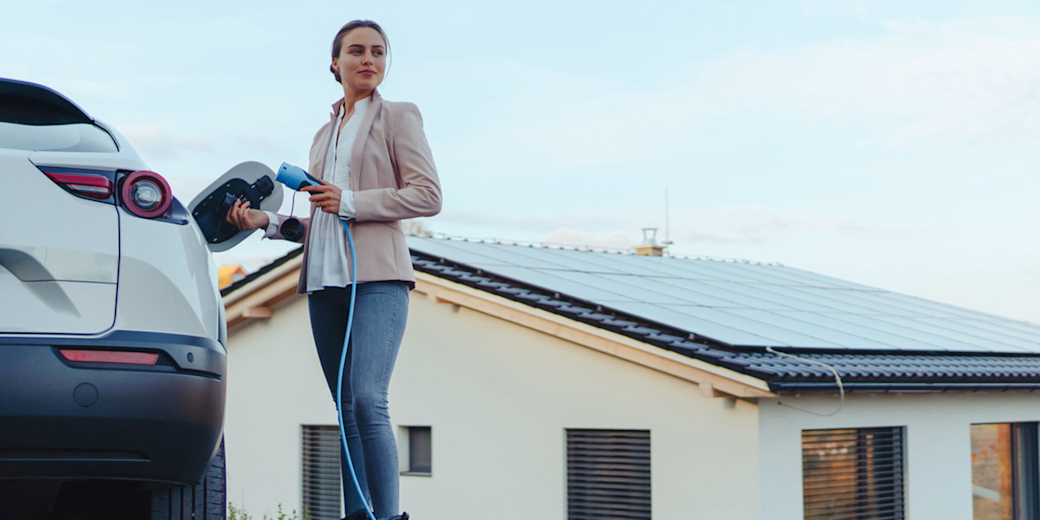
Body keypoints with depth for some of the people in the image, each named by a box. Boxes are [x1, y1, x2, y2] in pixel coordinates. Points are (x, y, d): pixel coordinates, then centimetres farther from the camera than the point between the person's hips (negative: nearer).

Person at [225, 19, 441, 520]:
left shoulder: (397, 117, 7)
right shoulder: (325, 133, 24)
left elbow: (428, 195, -4)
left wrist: (350, 202, -10)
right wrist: (266, 221, 11)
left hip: (377, 276, -6)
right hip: (325, 279, 6)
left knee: (368, 401, -20)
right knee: (348, 412, 3)